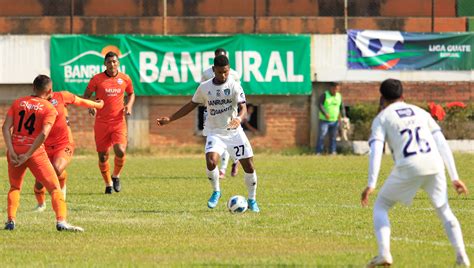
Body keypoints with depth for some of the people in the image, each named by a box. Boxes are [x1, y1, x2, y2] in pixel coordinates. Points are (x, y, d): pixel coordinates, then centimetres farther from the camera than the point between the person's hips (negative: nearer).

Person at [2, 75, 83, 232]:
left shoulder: (18, 103, 9)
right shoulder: (49, 108, -2)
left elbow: (5, 127, -2)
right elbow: (44, 134, -16)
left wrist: (11, 151, -8)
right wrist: (28, 155, -14)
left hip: (15, 150, 4)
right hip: (36, 152, -4)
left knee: (15, 187, 24)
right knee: (54, 187, 1)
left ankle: (11, 220, 9)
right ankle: (61, 221, -16)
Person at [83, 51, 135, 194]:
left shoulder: (125, 79, 4)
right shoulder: (97, 79, -2)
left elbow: (131, 94, 21)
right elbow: (86, 96, 5)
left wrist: (129, 105, 1)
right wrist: (90, 106, -15)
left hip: (119, 122, 0)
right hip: (101, 122, 0)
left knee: (120, 151, -19)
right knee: (103, 155, 2)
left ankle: (116, 176, 10)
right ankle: (108, 184, 23)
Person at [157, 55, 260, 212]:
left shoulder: (234, 86, -8)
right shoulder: (204, 88, 0)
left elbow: (243, 107, -19)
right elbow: (191, 105, 12)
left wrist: (239, 118, -43)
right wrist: (169, 119, 10)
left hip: (234, 132, -1)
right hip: (215, 133, 1)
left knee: (249, 166, -3)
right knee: (211, 162, -24)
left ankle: (252, 200, 18)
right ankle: (216, 192, 4)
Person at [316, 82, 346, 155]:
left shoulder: (339, 96, 10)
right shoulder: (324, 95, -5)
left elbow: (342, 107, 12)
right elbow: (320, 105, -14)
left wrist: (344, 116, -2)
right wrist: (325, 114, -26)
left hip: (335, 121, 5)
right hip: (324, 120, -5)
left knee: (333, 137, 6)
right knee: (321, 136, -10)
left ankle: (332, 151, 12)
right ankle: (318, 152, -8)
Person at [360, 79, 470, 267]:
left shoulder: (382, 118, 13)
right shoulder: (421, 113, 24)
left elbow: (376, 151, -2)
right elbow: (442, 144, 17)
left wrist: (371, 185, -9)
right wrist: (454, 177, 16)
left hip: (408, 168, -3)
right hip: (435, 166, 3)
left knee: (380, 207, 16)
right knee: (444, 211, 22)